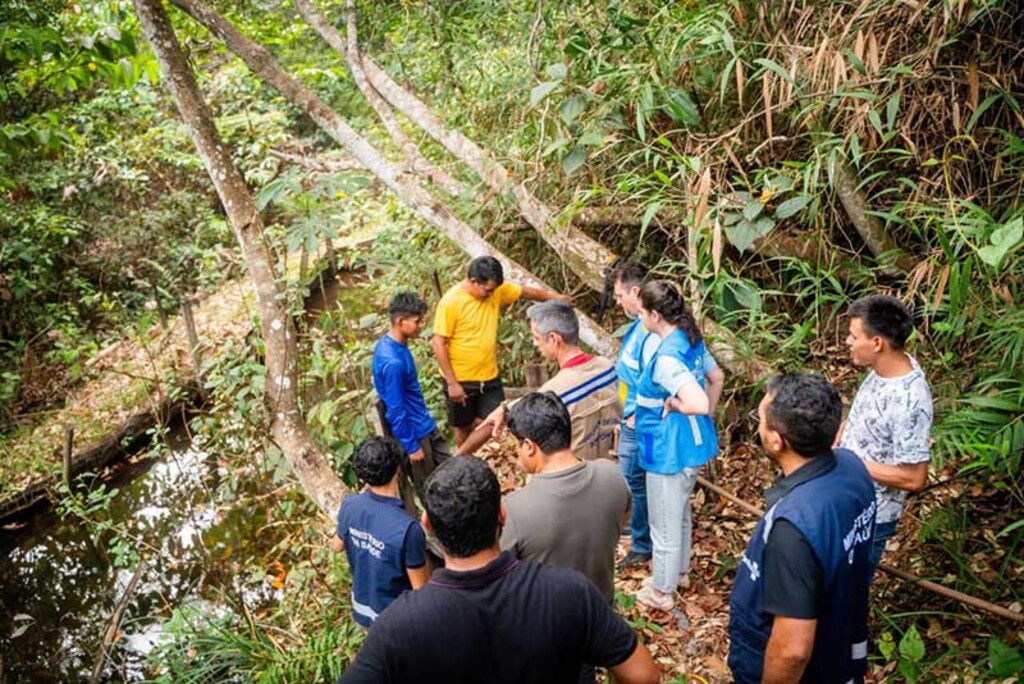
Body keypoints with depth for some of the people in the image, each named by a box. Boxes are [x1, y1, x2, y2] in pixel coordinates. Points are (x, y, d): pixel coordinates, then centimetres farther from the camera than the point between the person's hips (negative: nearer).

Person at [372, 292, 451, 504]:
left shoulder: (391, 343, -1)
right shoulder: (392, 362, -32)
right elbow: (396, 411, -25)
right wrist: (411, 446, -16)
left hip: (426, 425, 9)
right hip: (414, 433, -9)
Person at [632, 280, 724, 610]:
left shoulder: (666, 357, -29)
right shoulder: (692, 341, -1)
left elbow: (697, 403, -39)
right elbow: (717, 378, 14)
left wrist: (671, 404, -21)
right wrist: (707, 417, 16)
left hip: (670, 449, -9)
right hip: (691, 443, 10)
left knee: (664, 524, 10)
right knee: (680, 513, 28)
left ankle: (661, 592, 28)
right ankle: (680, 571, 48)